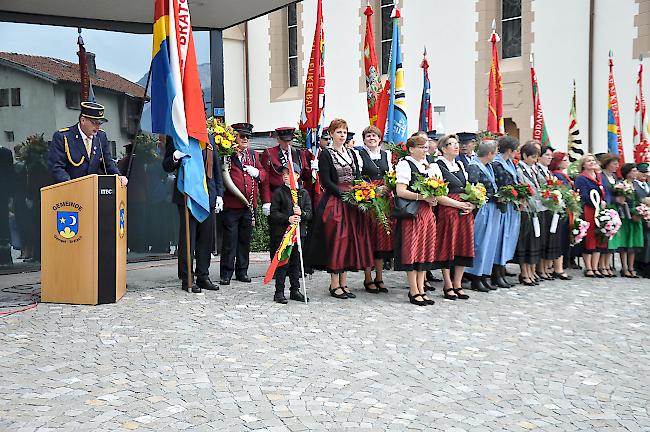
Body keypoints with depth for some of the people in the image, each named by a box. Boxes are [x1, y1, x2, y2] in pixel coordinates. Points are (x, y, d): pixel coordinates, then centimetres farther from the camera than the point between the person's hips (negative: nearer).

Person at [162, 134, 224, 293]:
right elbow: (166, 167, 0)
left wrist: (219, 193, 10)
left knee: (206, 237, 9)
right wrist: (175, 157, -23)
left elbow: (216, 167, 16)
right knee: (187, 238, -1)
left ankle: (203, 276, 19)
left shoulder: (209, 138, 14)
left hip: (208, 195, 5)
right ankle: (187, 279, 7)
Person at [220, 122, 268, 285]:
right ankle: (226, 274, 6)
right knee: (230, 240, -2)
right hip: (231, 204, -5)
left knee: (245, 240, 12)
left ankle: (242, 271, 22)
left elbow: (263, 174, 18)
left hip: (249, 204, 6)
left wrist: (257, 172, -2)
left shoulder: (253, 155, 16)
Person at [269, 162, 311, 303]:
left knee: (296, 262, 10)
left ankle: (295, 290, 20)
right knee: (283, 262, -2)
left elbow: (309, 213, 3)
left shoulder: (304, 193, 8)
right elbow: (273, 213, -6)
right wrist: (288, 219, -19)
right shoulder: (279, 192, -1)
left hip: (299, 232, 3)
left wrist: (301, 214, -18)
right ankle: (279, 292, 6)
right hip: (282, 232, -3)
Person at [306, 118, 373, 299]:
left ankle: (343, 283, 12)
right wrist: (344, 194, -17)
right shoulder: (325, 154, -3)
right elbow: (326, 182, -10)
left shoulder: (351, 153, 15)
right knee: (335, 240, -7)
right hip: (334, 202, -6)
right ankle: (334, 285, 0)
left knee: (350, 240, 5)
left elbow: (358, 176, 13)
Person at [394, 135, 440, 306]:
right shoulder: (405, 165, -7)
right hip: (412, 214, -8)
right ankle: (414, 292, 1)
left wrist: (433, 199, 2)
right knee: (412, 251, -4)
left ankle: (421, 290, 13)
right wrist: (422, 197, -21)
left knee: (425, 251, 8)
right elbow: (400, 191, -16)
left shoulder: (428, 167, 17)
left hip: (427, 213, 8)